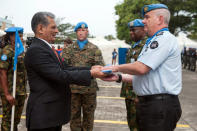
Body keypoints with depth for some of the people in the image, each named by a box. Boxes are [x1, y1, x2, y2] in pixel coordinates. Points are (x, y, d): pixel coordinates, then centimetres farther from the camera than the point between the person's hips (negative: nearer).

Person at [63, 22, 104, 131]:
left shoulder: (94, 49, 4)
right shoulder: (70, 48, 7)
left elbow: (101, 66, -2)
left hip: (89, 87, -1)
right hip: (73, 87, 1)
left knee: (88, 114, 11)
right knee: (74, 114, 11)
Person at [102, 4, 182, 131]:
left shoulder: (164, 38, -13)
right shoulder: (153, 42, 20)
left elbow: (141, 68, -22)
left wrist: (117, 67, -6)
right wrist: (119, 77, 13)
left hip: (160, 106, -10)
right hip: (149, 102, 10)